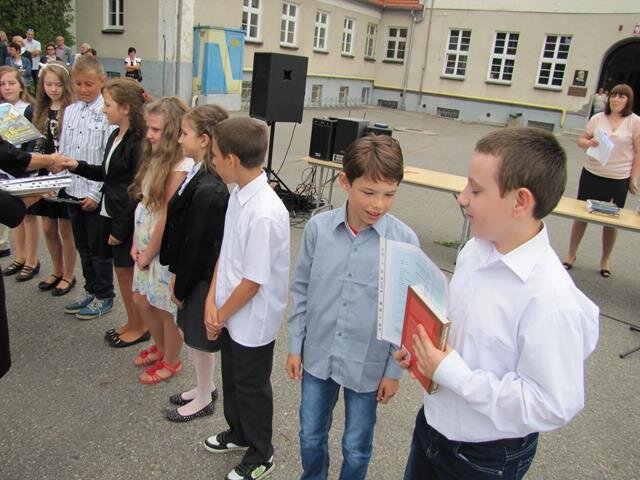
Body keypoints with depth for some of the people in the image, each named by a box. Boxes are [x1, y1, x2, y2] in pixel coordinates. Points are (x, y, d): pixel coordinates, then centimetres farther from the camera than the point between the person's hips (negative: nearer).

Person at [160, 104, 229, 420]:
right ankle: (205, 387, 44)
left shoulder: (209, 191, -28)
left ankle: (204, 399, 34)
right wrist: (176, 274, 12)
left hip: (201, 278, -9)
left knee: (199, 338, 11)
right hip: (192, 274, 9)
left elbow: (198, 244, -23)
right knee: (191, 334, 23)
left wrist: (181, 285, -12)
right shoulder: (198, 176, 1)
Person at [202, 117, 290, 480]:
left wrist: (221, 315, -11)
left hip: (253, 322, -8)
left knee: (252, 388, 14)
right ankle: (239, 432, 52)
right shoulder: (239, 195, -4)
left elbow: (253, 281, -25)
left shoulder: (266, 214, -32)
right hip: (229, 314, 8)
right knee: (232, 379, 27)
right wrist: (212, 301, -4)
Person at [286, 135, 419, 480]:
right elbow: (301, 290, 1)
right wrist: (295, 346, 4)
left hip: (368, 364, -2)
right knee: (310, 437, 22)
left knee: (356, 448, 18)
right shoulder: (318, 227, -11)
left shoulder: (404, 241, -17)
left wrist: (394, 370, -3)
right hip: (317, 356, 2)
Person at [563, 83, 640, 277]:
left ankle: (606, 259, 26)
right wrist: (589, 143, -17)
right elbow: (581, 140, 6)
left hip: (618, 180, -2)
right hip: (592, 174, 2)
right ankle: (571, 254, 23)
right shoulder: (597, 118, 0)